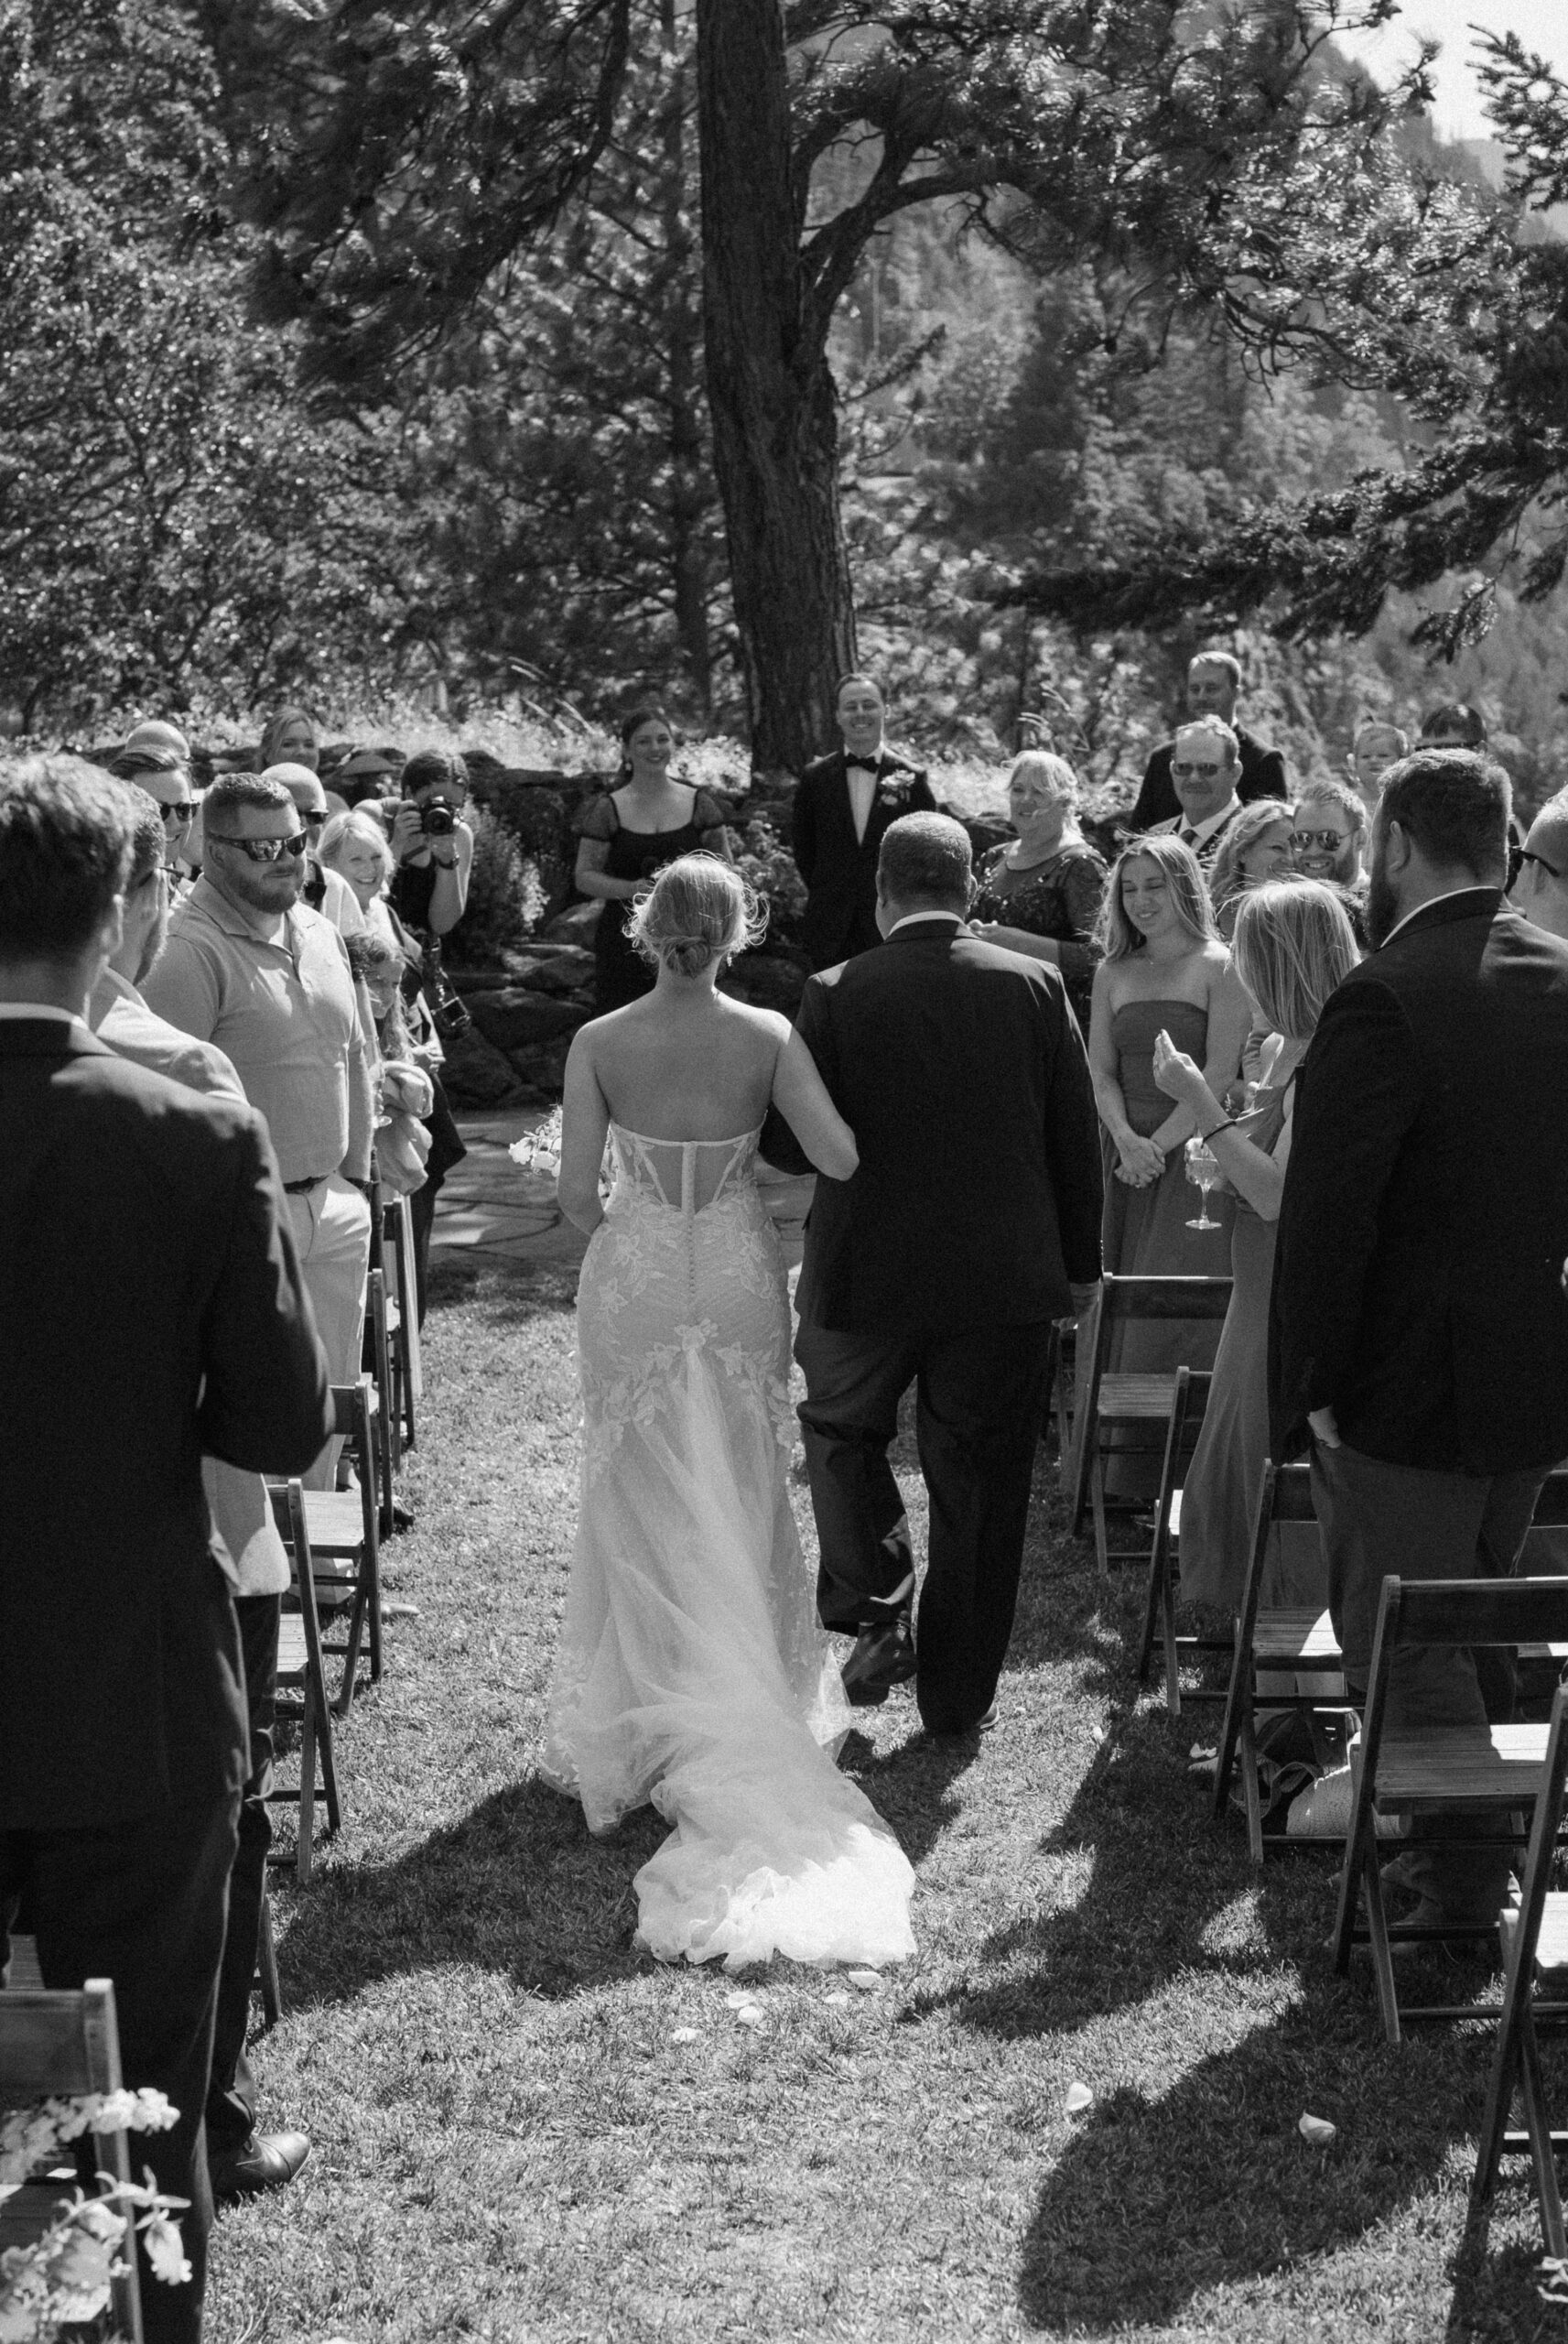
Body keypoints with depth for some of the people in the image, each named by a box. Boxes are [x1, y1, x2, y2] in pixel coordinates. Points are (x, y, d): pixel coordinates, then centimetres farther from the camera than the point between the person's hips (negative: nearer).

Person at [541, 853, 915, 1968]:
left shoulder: (599, 1044, -10)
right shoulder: (770, 1038, -10)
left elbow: (577, 1190, -7)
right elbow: (841, 1158, -13)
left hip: (635, 1280, 0)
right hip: (741, 1275, 1)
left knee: (644, 1502, 11)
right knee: (742, 1499, 14)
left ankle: (648, 1713, 15)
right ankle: (754, 1700, 21)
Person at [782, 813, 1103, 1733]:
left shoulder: (834, 995, -10)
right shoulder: (1036, 985, -6)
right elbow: (1076, 1137, 0)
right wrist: (1080, 1263, 11)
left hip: (865, 1276, -1)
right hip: (1003, 1279, 1)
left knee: (842, 1429, 25)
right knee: (982, 1485, 12)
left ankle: (878, 1613, 10)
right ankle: (959, 1693, 20)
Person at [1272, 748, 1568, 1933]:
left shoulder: (1386, 999, -20)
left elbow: (1325, 1214, -21)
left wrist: (1305, 1388, -14)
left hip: (1406, 1391, -7)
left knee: (1402, 1647, 7)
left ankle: (1458, 1879, 13)